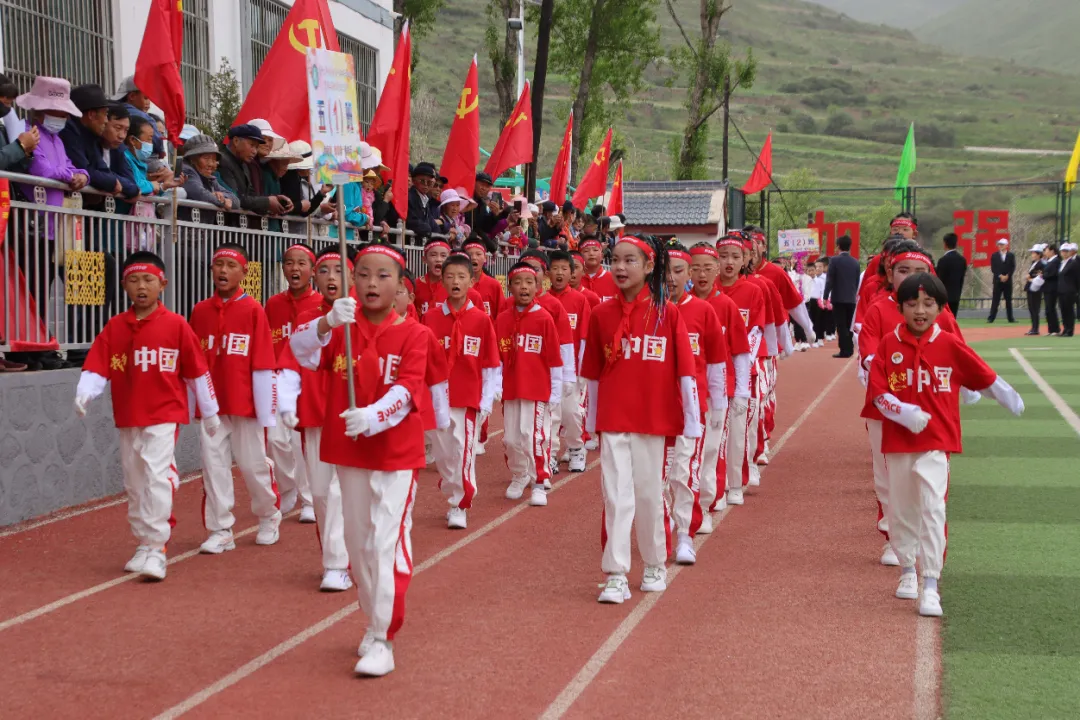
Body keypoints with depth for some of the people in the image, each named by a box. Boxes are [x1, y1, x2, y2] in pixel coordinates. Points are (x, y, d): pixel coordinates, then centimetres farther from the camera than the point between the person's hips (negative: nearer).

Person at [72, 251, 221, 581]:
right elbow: (96, 367, -2)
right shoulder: (114, 327, 4)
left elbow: (197, 371, 1)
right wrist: (84, 393, -22)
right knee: (134, 483, 12)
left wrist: (210, 412, 6)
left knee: (157, 477, -15)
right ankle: (144, 545, 25)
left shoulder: (176, 325, -5)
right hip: (127, 419, 5)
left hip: (164, 416, -4)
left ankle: (156, 550, -11)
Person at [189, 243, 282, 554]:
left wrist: (266, 413, -10)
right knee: (213, 466, 4)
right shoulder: (200, 311, 5)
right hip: (211, 405, 3)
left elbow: (262, 365, -8)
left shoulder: (253, 310, -6)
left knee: (253, 464, 7)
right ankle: (220, 531, 13)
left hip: (245, 404, -3)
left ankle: (269, 517, 30)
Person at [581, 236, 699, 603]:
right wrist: (592, 419, 12)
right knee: (616, 496, -2)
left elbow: (685, 370, -4)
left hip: (654, 420, -1)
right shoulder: (601, 314, 2)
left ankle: (655, 566, 27)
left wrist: (692, 420, -6)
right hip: (612, 421, 1)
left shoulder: (668, 313, -4)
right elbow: (592, 373, 9)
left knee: (650, 493, 9)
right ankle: (615, 576, 2)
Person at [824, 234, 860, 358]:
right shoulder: (855, 262, 6)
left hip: (838, 298, -5)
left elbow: (829, 280, -9)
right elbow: (857, 282, 11)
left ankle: (844, 350, -8)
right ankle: (850, 349, 15)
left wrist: (825, 297, -5)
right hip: (851, 299, 5)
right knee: (849, 325, 12)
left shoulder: (834, 260, -8)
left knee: (841, 326, -4)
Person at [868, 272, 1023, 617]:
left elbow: (985, 378, 8)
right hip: (897, 440, 2)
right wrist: (906, 413, -18)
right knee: (901, 510, 13)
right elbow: (878, 394, -4)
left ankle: (931, 587, -10)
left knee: (932, 510, -11)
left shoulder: (950, 344, -2)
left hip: (935, 441, -2)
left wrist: (1012, 401, 16)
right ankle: (907, 572, 33)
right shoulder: (889, 344, -2)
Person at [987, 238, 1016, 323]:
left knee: (1008, 300, 4)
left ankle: (1010, 318, 8)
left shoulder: (1011, 256, 7)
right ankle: (991, 318, -5)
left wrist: (1007, 276, -12)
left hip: (1008, 280, 1)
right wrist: (1000, 276, -12)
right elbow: (993, 268, -1)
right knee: (995, 300, -4)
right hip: (997, 280, -1)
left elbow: (1013, 268, 1)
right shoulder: (994, 256, 5)